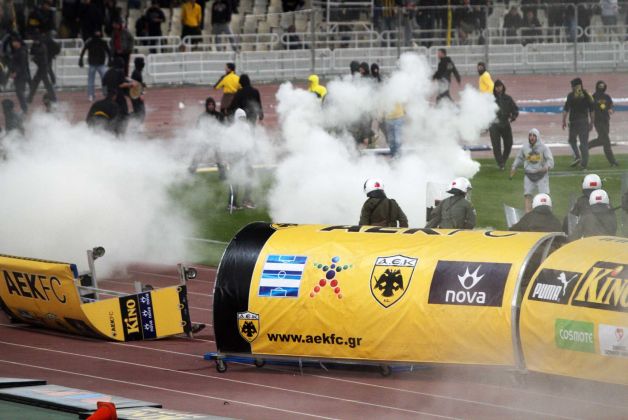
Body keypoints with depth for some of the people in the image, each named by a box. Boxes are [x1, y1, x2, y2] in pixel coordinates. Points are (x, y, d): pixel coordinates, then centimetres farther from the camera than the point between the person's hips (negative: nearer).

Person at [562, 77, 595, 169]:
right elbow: (592, 110, 7)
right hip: (585, 121, 3)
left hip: (574, 121, -3)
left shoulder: (571, 95, -4)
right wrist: (591, 122, 15)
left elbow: (566, 109, -9)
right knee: (584, 142, 5)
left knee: (572, 140, 14)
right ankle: (584, 163, 2)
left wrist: (564, 121, -3)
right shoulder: (587, 95, 6)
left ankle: (577, 156, -8)